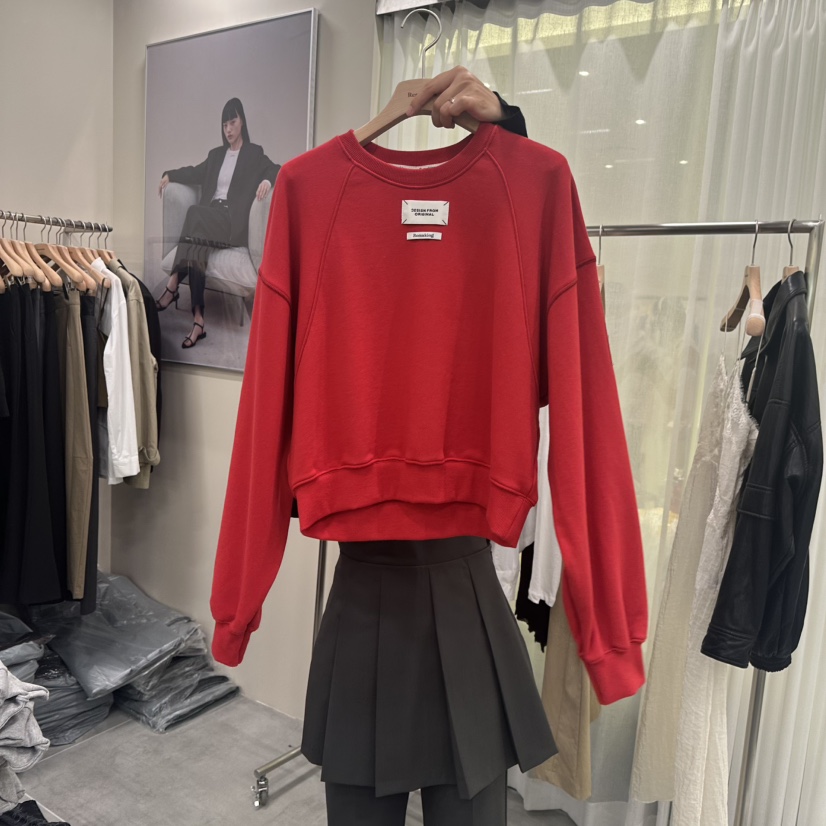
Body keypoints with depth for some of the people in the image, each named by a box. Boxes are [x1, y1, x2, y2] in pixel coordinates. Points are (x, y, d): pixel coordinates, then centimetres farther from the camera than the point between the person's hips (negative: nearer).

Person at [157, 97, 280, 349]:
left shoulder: (254, 153, 11)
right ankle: (197, 320, -36)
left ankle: (173, 285, -30)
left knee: (196, 213, -32)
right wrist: (170, 175, 25)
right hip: (209, 217, 4)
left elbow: (276, 170, -2)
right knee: (197, 244, -29)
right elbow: (196, 173, 38)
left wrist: (267, 180, -25)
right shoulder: (216, 154, 27)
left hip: (233, 223, -4)